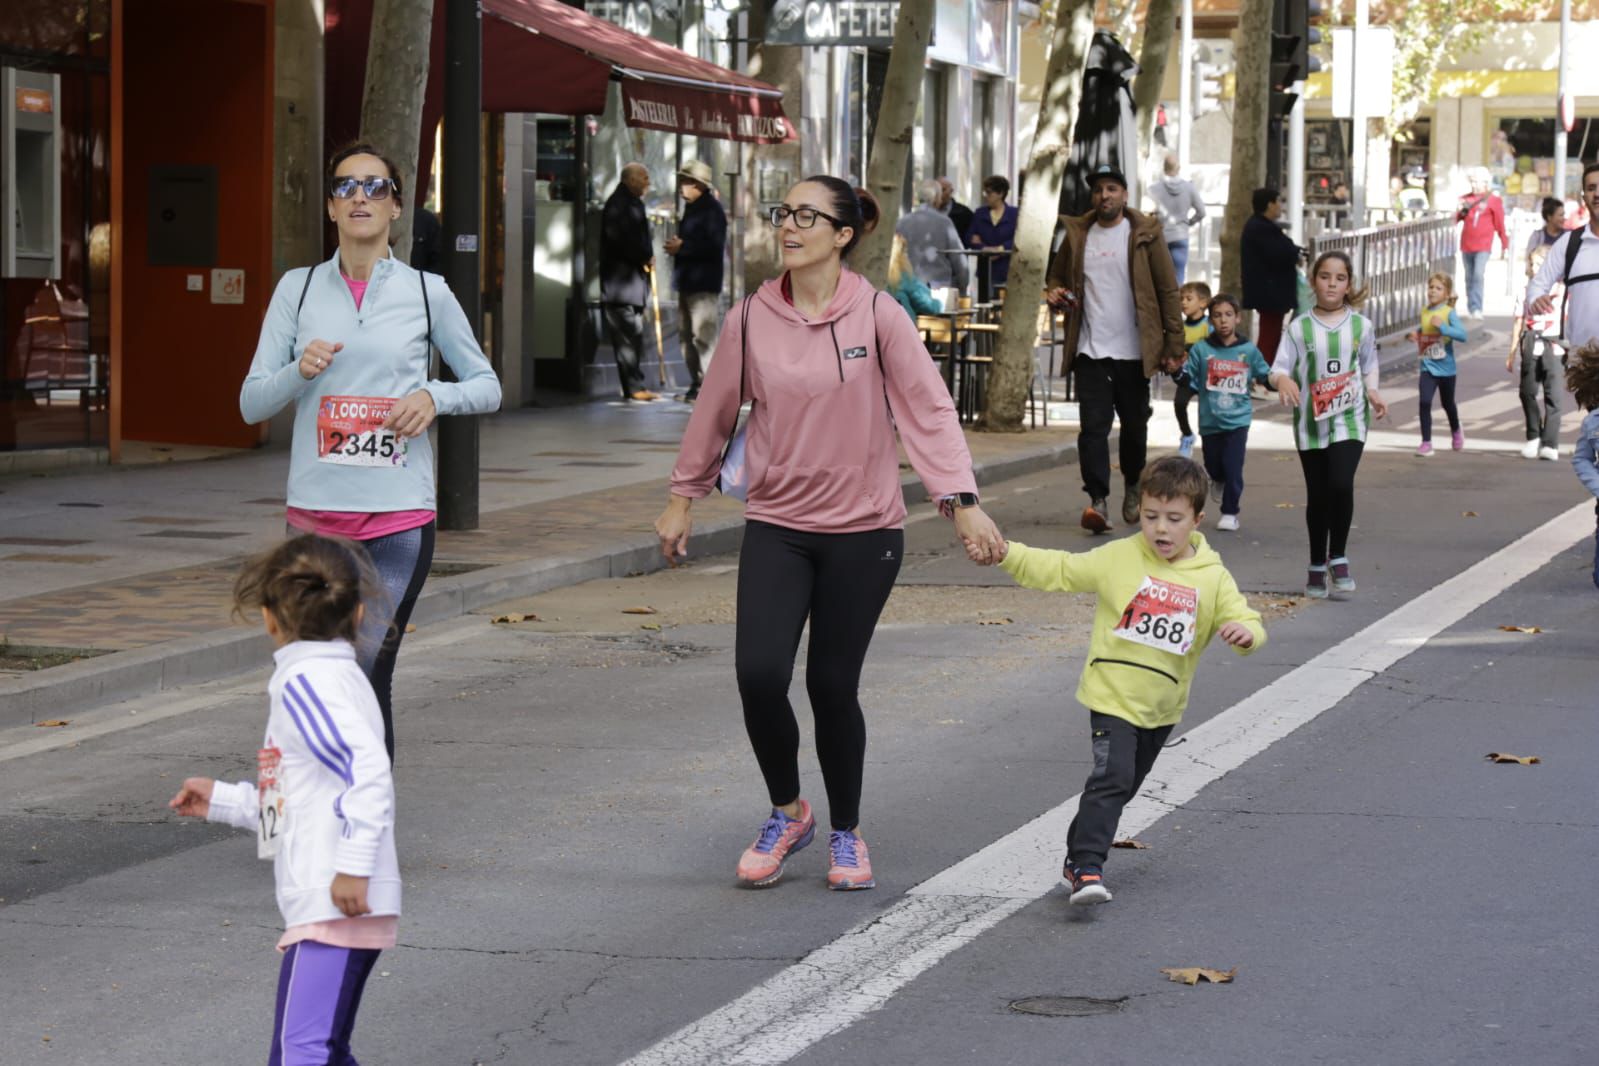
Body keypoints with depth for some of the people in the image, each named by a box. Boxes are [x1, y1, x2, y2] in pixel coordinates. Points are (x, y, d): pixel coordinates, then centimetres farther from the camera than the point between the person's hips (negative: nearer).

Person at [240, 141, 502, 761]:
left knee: (366, 678, -11)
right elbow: (251, 404, 7)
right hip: (315, 513, 2)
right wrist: (299, 370, -13)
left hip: (398, 517, -2)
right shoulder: (298, 290, 8)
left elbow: (487, 387, 14)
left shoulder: (426, 293, 5)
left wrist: (434, 397, -6)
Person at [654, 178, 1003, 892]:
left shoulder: (877, 318, -7)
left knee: (833, 685, 2)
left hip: (861, 531, -2)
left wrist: (961, 501, -18)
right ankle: (787, 813, 14)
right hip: (775, 526, 2)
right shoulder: (751, 320, -1)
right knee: (758, 673, -12)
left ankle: (846, 832, 26)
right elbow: (715, 412, 11)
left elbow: (928, 409, -9)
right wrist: (683, 499, 17)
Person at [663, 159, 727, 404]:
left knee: (703, 337, -13)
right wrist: (677, 247, 7)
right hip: (687, 282, 10)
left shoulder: (711, 209, -11)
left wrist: (682, 247, -18)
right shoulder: (691, 209, 18)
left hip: (704, 285, -10)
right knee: (687, 336, 12)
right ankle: (697, 383, 17)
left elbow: (715, 246, -21)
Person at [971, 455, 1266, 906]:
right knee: (1111, 778, -21)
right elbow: (1057, 571, -1)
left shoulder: (1212, 579, -2)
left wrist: (1246, 633, -27)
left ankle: (1078, 858, 35)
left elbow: (1244, 619, -2)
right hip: (1113, 697, -4)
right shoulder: (1117, 559, -6)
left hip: (1163, 708, 4)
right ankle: (1086, 868, -24)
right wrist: (1006, 554, -11)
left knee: (1123, 786, 18)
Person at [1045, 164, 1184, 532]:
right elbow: (1057, 277, 22)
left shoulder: (1144, 235, 0)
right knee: (1093, 424, -11)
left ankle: (1133, 487, 32)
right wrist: (1054, 292, -3)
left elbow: (1168, 290, 0)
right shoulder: (1077, 234, 9)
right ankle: (1097, 499, -15)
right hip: (1090, 349, 1)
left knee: (1134, 425, 11)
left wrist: (1174, 344, -6)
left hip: (1132, 350, -1)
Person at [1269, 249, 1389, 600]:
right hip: (1311, 421, 1)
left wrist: (1372, 392, -4)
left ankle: (1338, 558, -3)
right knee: (1317, 495, 8)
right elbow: (1279, 369, -4)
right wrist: (1282, 380, -26)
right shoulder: (1300, 328, -2)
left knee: (1341, 484, -19)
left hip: (1349, 419, -1)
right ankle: (1317, 566, 21)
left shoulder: (1361, 325, 2)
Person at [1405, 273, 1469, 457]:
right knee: (1425, 402, -14)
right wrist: (1415, 336, 0)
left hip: (1445, 368, -3)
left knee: (1447, 404, 17)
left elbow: (1462, 335, -23)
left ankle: (1456, 432, 46)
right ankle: (1426, 443, -9)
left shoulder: (1449, 312, -12)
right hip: (1428, 367, 3)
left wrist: (1442, 326, -31)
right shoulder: (1424, 312, 2)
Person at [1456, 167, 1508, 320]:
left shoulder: (1493, 200, 0)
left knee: (1478, 275, -19)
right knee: (1469, 278, 10)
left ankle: (1476, 309, -20)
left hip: (1483, 246, -5)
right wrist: (1460, 212, -9)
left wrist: (1505, 244, 5)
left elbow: (1500, 224, 2)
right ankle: (1470, 309, 18)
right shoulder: (1465, 199, 11)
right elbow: (1456, 219, 13)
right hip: (1466, 245, 5)